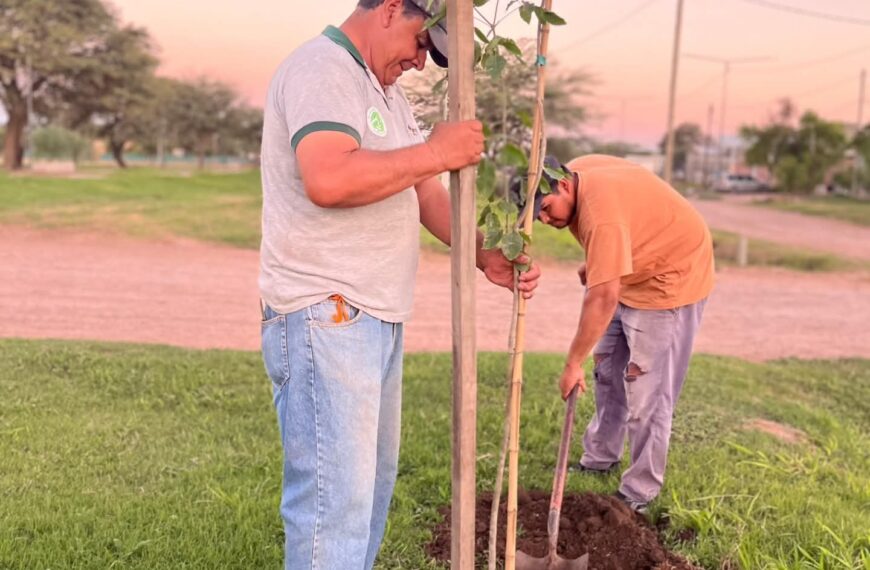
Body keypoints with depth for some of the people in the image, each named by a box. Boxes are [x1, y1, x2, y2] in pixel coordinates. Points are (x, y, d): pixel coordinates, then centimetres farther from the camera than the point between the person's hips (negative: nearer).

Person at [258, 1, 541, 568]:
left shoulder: (386, 91, 19)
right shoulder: (322, 69, -11)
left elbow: (424, 189, 17)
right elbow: (328, 180, -29)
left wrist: (484, 255, 4)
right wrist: (436, 152, -18)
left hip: (377, 315, 10)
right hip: (325, 316, -10)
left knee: (371, 481, 18)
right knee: (336, 498, -5)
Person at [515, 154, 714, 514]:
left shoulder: (600, 213, -35)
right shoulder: (574, 172, -6)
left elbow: (603, 298, -38)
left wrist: (573, 364, -32)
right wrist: (594, 265, 3)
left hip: (671, 279, -10)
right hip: (632, 275, 10)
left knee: (645, 389, -9)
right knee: (607, 369, 15)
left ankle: (639, 494, 1)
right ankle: (600, 459, 29)